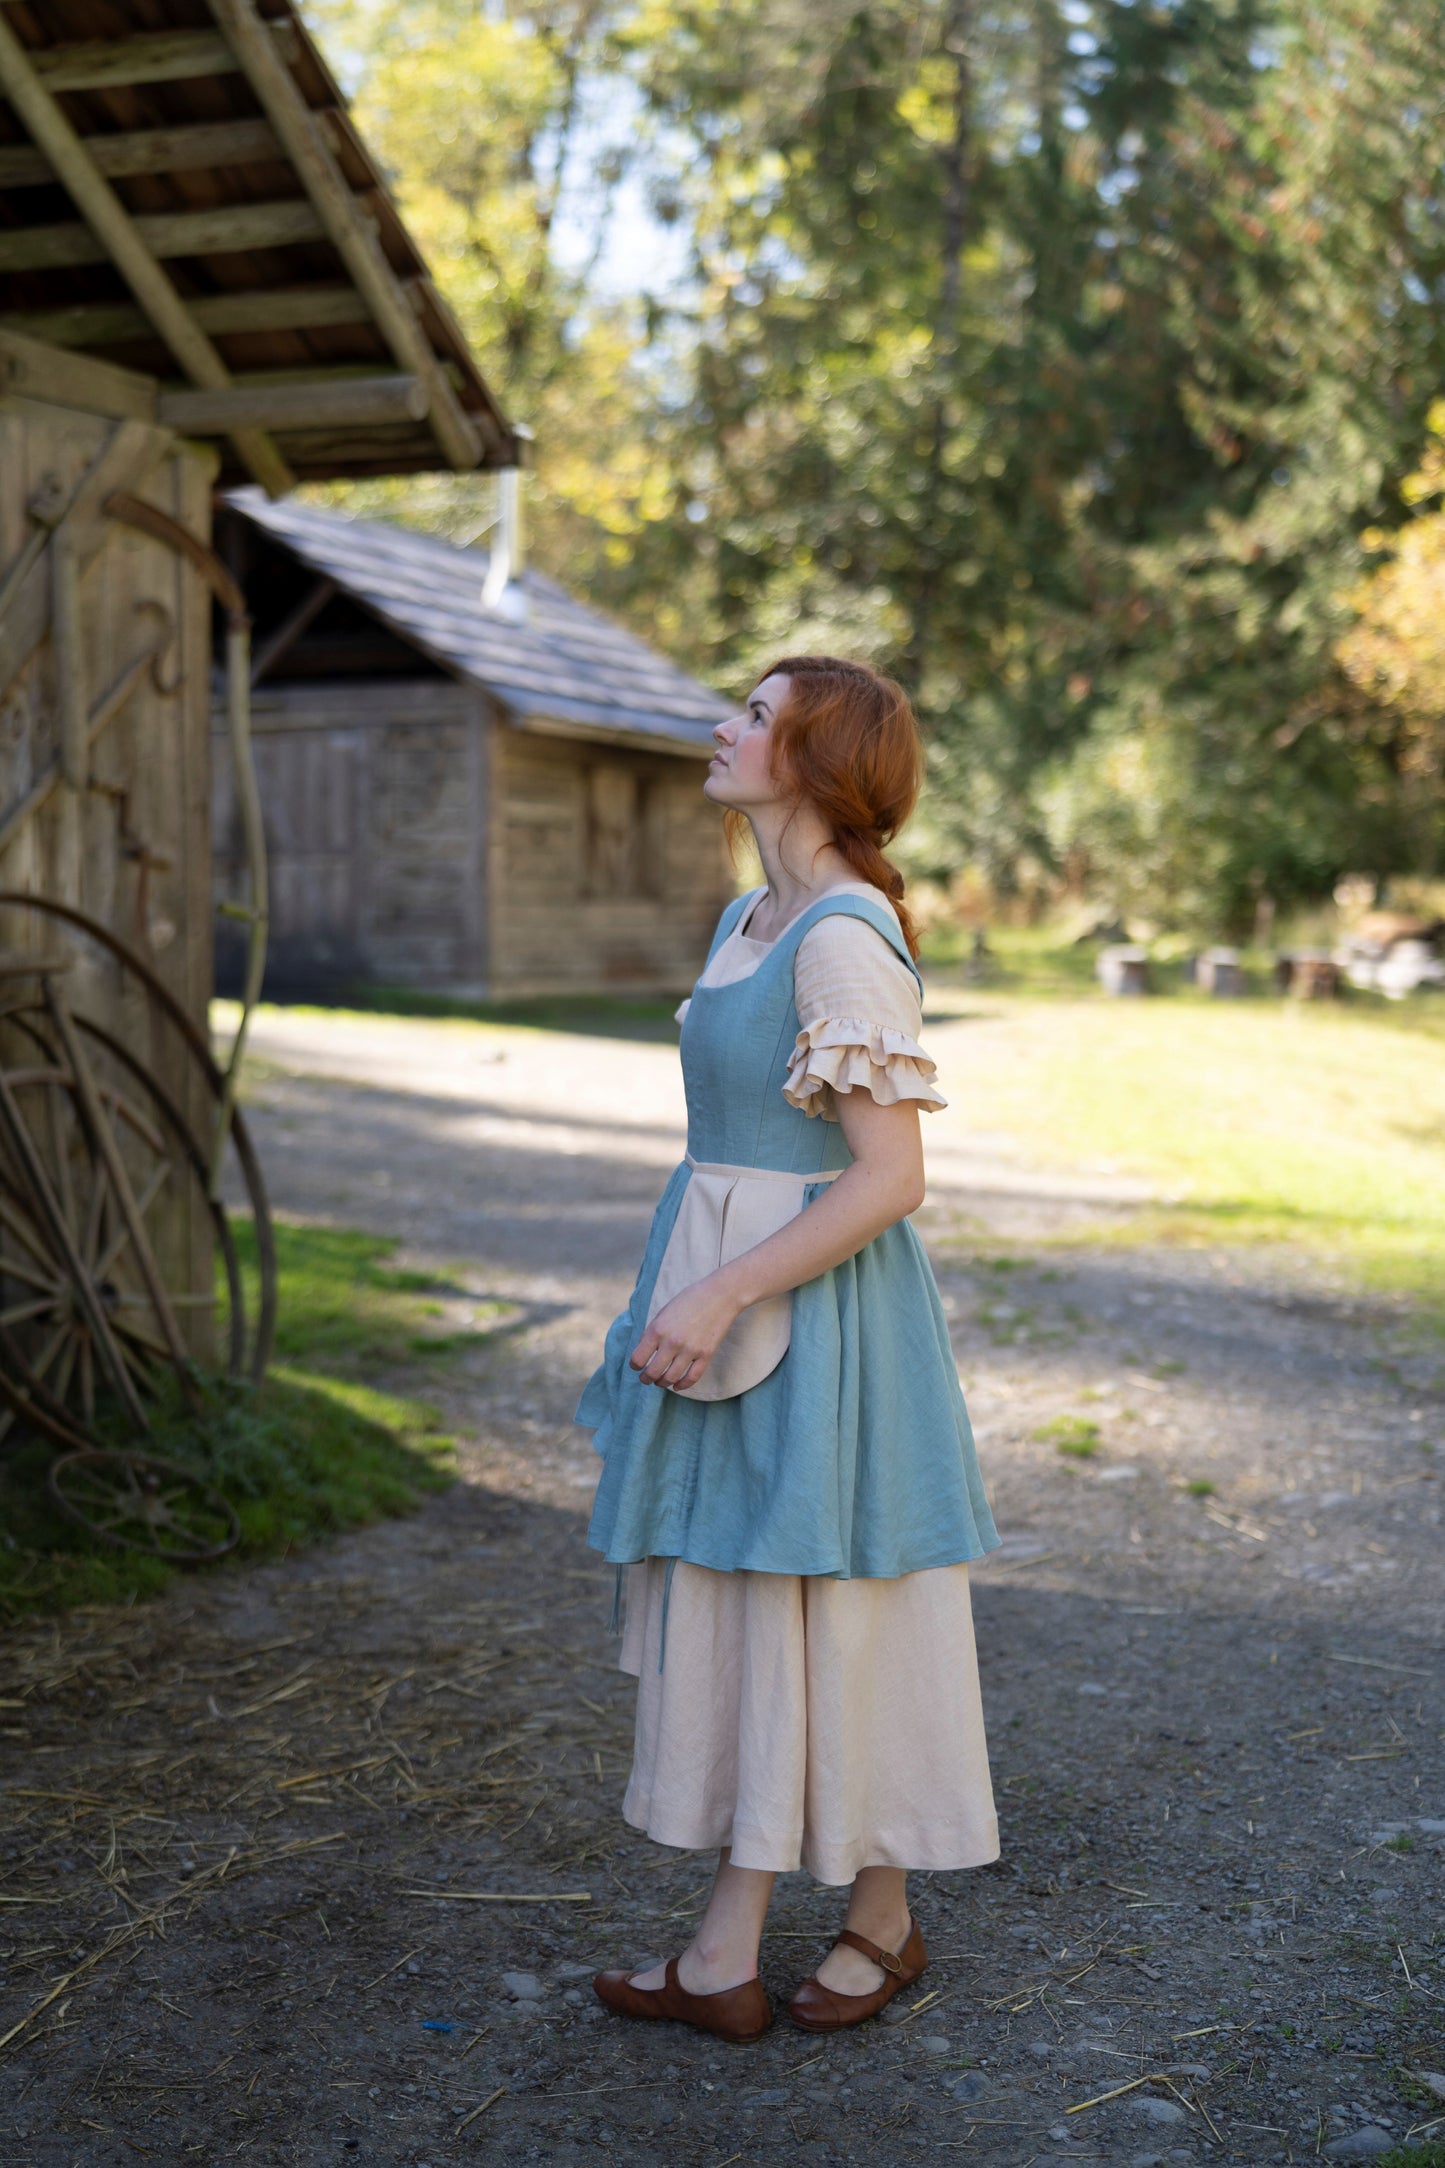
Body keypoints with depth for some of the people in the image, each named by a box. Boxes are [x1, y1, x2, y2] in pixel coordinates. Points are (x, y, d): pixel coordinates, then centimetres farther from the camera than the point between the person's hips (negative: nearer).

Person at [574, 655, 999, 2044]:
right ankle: (724, 1958, 22)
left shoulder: (844, 936, -19)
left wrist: (721, 1297, -22)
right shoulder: (748, 921, 11)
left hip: (811, 1309, -9)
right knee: (725, 1611, 12)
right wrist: (684, 1300, 18)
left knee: (827, 1626, 4)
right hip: (728, 1300, 10)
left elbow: (889, 1175, -21)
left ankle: (883, 1926, 23)